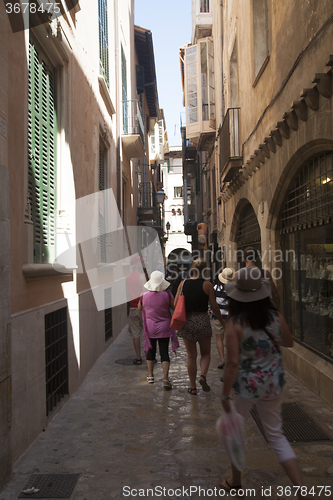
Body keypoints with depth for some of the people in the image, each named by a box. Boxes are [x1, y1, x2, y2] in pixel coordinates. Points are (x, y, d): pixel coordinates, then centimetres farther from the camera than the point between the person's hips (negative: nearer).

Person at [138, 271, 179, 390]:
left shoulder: (144, 296, -9)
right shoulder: (167, 295, -13)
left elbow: (139, 308, 8)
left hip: (150, 328, 2)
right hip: (164, 328, -1)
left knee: (150, 350, 18)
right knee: (164, 352, 2)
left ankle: (150, 375, 28)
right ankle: (165, 379, -8)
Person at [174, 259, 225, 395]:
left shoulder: (183, 284, 2)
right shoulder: (207, 285, -5)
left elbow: (175, 304, 1)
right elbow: (214, 307, -3)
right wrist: (222, 321, 11)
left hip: (186, 321, 2)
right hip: (203, 321, -2)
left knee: (191, 355, 11)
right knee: (205, 353, 16)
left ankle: (193, 387, 14)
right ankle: (203, 376, -7)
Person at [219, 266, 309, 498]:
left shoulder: (235, 323, -20)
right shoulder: (276, 316, -9)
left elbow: (233, 362, -21)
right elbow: (289, 342, 9)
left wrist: (225, 394, -12)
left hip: (245, 386, -3)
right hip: (273, 384, 4)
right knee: (276, 435, 18)